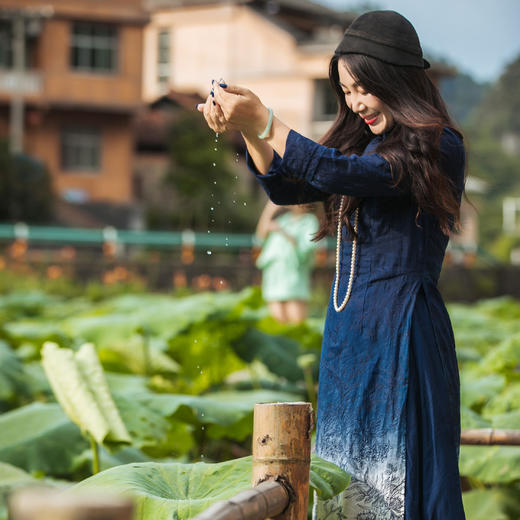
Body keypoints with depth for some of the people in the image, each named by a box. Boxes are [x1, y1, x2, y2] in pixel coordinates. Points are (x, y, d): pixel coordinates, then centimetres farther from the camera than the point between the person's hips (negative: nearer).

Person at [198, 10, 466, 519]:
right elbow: (286, 188, 11)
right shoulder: (363, 140, 14)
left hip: (402, 334, -8)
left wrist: (263, 121, -21)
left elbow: (339, 174, -22)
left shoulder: (438, 148, -11)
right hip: (345, 329, 8)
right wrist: (248, 130, -5)